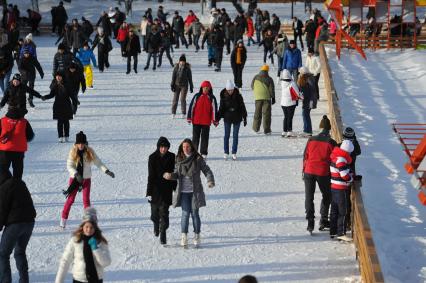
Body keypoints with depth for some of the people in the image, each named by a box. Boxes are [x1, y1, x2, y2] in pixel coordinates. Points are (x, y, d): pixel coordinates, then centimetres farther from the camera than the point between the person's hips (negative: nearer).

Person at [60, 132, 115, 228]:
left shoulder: (90, 152, -6)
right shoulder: (73, 152, -9)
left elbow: (98, 162, -3)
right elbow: (69, 165, -13)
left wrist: (107, 171, -14)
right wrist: (76, 174, -28)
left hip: (86, 179, 1)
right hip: (74, 179, -1)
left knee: (86, 200, 0)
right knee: (70, 199, 2)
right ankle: (63, 219, 11)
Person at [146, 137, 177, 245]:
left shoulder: (172, 157, -3)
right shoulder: (153, 158, -7)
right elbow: (151, 175, -7)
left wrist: (175, 188, 7)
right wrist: (149, 192, -8)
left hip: (167, 189, 0)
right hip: (155, 189, 0)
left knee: (164, 212, -8)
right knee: (155, 211, 15)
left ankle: (163, 234, -4)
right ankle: (156, 225, 44)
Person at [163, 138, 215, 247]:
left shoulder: (198, 159, -3)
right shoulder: (179, 159, 6)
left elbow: (207, 170, 0)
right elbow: (177, 174, 11)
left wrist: (210, 181, -17)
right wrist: (170, 175, -10)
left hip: (195, 191, -2)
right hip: (183, 191, 2)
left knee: (195, 213, 4)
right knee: (185, 213, -3)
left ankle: (197, 236, 17)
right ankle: (184, 236, 2)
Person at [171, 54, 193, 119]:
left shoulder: (187, 68, -3)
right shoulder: (176, 67, -1)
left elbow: (190, 78, 2)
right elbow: (173, 76, 3)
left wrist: (191, 87, 3)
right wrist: (172, 85, -1)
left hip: (184, 86, -2)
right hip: (177, 85, 2)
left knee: (183, 99, -6)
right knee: (175, 99, 1)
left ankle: (184, 114, 3)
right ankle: (173, 113, 8)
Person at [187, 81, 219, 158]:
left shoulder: (212, 98, 0)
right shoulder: (197, 96, -1)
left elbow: (214, 109, 2)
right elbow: (191, 106, 1)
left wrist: (215, 120, 1)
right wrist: (189, 117, 0)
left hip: (206, 122, 0)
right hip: (196, 121, 0)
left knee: (205, 137, 5)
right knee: (195, 137, 7)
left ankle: (204, 153, 12)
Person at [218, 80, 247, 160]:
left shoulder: (238, 96, -7)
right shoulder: (223, 97, -5)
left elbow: (242, 107, 0)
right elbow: (221, 108, 0)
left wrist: (244, 118, 1)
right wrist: (218, 118, -4)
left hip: (237, 118, 0)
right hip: (227, 118, 0)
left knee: (235, 135, 5)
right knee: (226, 135, 4)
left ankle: (234, 153, 12)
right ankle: (226, 152, 13)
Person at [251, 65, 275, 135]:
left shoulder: (255, 78, 0)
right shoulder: (269, 79, -5)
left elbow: (252, 86, 12)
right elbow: (272, 90, -4)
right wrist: (273, 98, 6)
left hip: (258, 97, 2)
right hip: (267, 98, -2)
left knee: (257, 113, 15)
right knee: (266, 113, 2)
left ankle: (256, 128, 22)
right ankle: (266, 130, 2)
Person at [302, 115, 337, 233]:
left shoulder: (311, 140, -1)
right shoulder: (331, 142, -8)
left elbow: (305, 156, 4)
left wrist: (303, 170, 15)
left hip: (309, 171, 2)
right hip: (323, 173, -2)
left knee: (309, 197, 9)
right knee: (327, 196, 18)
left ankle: (310, 222, 2)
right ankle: (323, 221, 15)